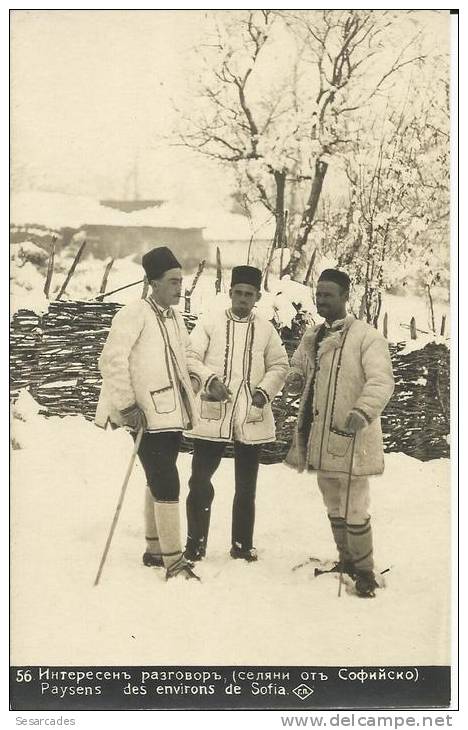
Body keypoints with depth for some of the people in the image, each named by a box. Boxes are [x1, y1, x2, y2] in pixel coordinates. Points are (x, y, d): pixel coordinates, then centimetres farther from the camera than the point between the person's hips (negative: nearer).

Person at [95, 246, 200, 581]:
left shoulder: (174, 316, 13)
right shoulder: (135, 314, -13)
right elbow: (112, 360, -17)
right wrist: (127, 405, -19)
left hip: (173, 413, 9)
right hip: (149, 416, -8)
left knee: (159, 483, 17)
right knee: (168, 485, -9)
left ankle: (154, 549, 30)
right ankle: (174, 561, -2)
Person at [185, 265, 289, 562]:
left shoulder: (266, 330, 7)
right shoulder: (210, 325, 2)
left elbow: (279, 366, 9)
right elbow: (191, 358, -4)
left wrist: (265, 391, -8)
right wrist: (210, 380, -20)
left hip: (252, 418, 2)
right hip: (213, 415, -2)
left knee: (246, 487, 11)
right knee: (200, 480, -2)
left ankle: (242, 544, 25)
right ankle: (196, 543, 13)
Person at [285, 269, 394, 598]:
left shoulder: (366, 337, -12)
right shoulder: (312, 337, 12)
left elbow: (381, 381, -22)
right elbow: (297, 367, 25)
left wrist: (363, 412, -37)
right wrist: (295, 379, 0)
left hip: (350, 438, -7)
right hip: (321, 438, 7)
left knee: (354, 511, -1)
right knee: (334, 508, 20)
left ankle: (365, 570, 16)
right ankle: (347, 560, 37)